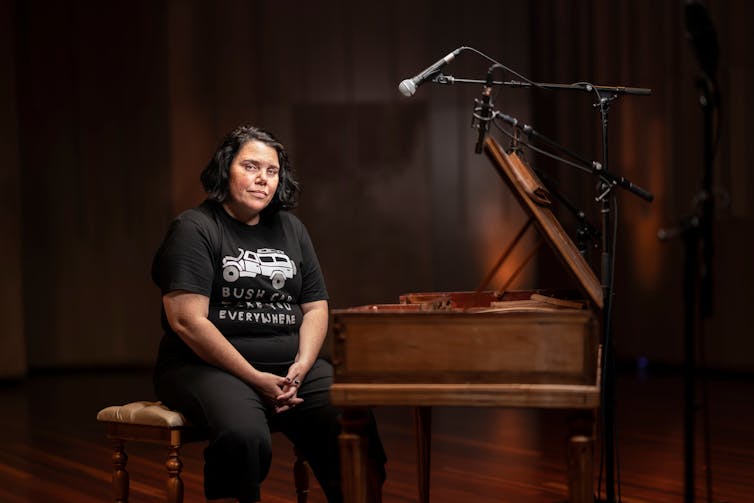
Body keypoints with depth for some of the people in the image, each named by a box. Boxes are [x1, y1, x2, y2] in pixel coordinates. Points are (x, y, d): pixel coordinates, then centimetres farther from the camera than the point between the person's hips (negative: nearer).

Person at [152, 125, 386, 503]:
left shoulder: (291, 229, 17)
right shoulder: (194, 229, -3)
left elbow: (315, 306, 16)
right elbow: (187, 320, -12)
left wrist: (302, 366, -5)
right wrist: (256, 380, -15)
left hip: (292, 368, 5)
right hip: (209, 368, -5)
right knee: (244, 437, -37)